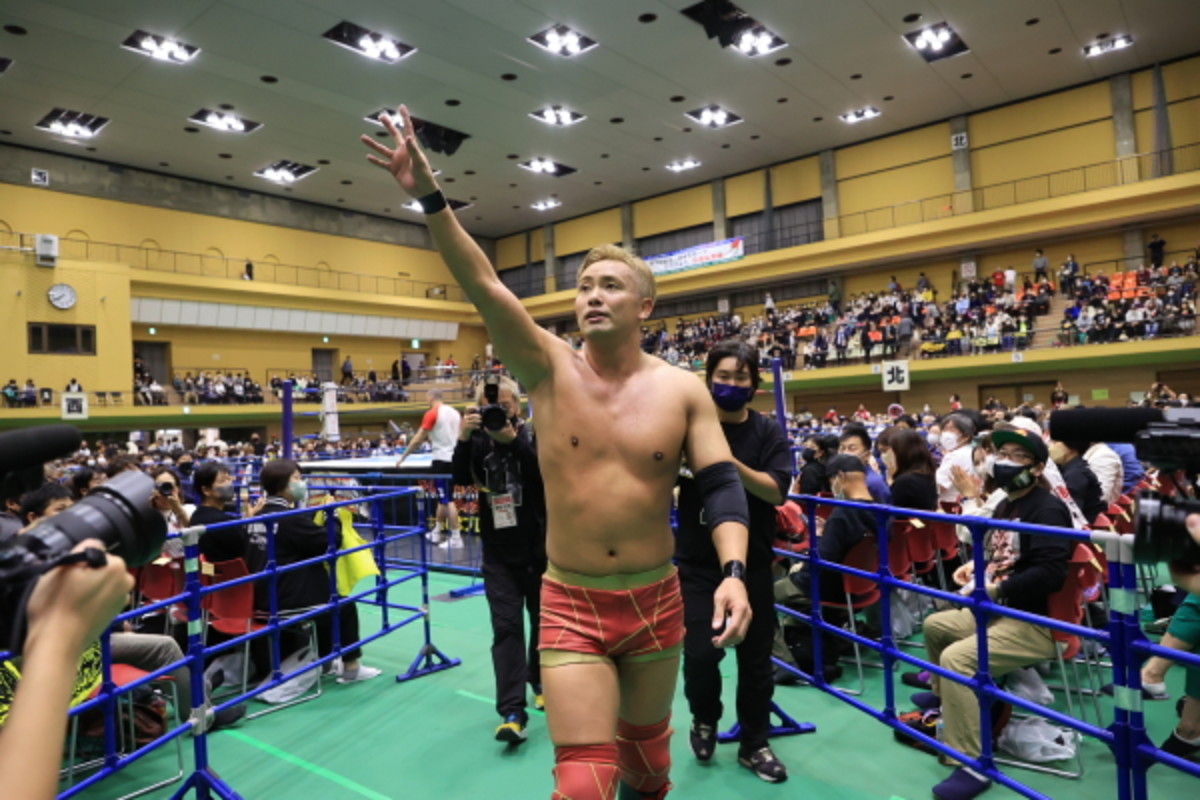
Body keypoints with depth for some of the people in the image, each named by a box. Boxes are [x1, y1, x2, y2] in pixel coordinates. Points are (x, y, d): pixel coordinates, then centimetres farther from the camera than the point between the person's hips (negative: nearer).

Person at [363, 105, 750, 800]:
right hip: (571, 605, -1)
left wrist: (734, 572, -23)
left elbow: (722, 484, -8)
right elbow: (484, 284, -19)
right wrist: (431, 197, -29)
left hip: (657, 600, 2)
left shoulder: (682, 390, -5)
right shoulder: (550, 368, -8)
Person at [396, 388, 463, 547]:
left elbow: (418, 440, -8)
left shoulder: (432, 414, -9)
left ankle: (456, 538, -1)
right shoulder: (455, 412, 9)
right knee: (443, 498, 17)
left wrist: (402, 457, 1)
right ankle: (437, 533, 27)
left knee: (447, 500, -3)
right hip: (454, 458, 7)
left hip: (442, 460, -7)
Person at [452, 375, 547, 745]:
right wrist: (463, 438, -28)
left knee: (543, 621, 15)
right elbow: (462, 479, -14)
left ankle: (541, 683, 38)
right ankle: (512, 712, -2)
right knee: (506, 628, -4)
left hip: (540, 549, 0)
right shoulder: (479, 440, 0)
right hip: (498, 554, 1)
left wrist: (513, 440, -34)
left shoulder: (535, 435, -7)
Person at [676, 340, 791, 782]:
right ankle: (704, 719, 27)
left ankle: (754, 744, 33)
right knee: (700, 651, -6)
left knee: (755, 657, 11)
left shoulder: (768, 432, -3)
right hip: (698, 561, -1)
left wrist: (731, 463, -29)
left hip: (752, 562, 1)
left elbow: (776, 491, -15)